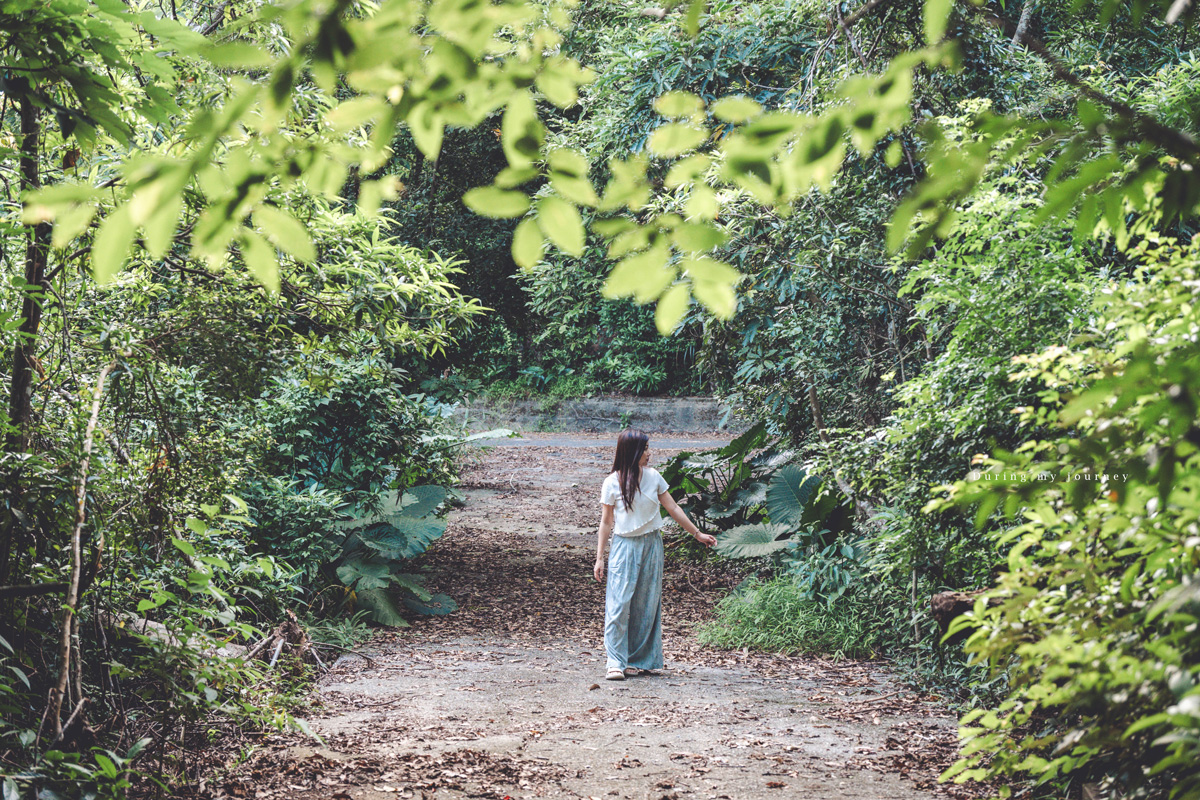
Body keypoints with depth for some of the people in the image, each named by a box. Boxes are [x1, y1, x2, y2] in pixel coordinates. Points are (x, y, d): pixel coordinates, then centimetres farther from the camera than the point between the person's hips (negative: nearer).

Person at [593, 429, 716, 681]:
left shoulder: (653, 477, 3)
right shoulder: (612, 483, -5)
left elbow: (673, 508, 10)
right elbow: (606, 522, 0)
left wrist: (697, 534, 12)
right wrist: (599, 558, -1)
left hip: (651, 545, 3)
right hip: (624, 546, -3)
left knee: (646, 605, 3)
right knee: (619, 603, -10)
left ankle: (639, 661, 10)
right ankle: (616, 663, -8)